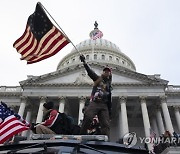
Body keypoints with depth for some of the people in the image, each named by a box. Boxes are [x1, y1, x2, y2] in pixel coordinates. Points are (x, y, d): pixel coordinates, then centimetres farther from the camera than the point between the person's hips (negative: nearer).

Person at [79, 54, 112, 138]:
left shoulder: (109, 85, 25)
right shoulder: (97, 78, 16)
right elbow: (90, 71, 0)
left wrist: (110, 109, 17)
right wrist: (84, 62, -14)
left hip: (104, 105, 4)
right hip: (94, 102, -4)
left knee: (106, 124, -8)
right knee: (88, 117, -27)